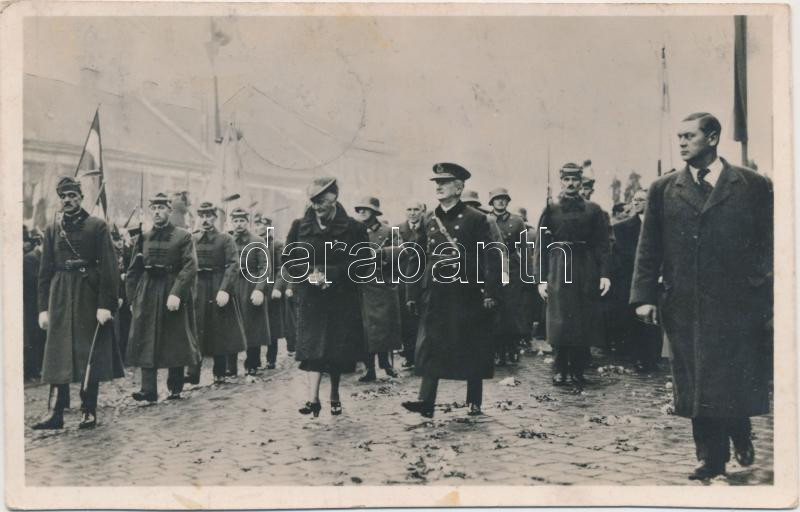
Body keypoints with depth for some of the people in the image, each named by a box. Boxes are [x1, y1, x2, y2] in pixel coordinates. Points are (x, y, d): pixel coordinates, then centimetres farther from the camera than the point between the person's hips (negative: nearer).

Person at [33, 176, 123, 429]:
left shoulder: (97, 226, -1)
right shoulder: (52, 229, 10)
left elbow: (108, 267, -7)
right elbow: (45, 271, 10)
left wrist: (106, 304, -14)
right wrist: (43, 308, 4)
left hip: (90, 298, -3)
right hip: (60, 298, 3)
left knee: (91, 355, 2)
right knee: (58, 354, 3)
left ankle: (89, 412, 12)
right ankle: (57, 413, 10)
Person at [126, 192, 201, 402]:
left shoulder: (183, 236, -2)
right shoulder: (143, 238, 11)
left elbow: (190, 267, -12)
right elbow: (133, 271, 12)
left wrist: (177, 293, -21)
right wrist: (133, 298, 6)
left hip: (173, 292, -3)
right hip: (147, 295, 4)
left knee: (176, 342, 3)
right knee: (146, 343, -1)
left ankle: (175, 388, 15)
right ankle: (148, 390, 3)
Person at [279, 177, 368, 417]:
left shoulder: (353, 228, -5)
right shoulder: (300, 226, 2)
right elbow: (288, 259, 5)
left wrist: (329, 274, -16)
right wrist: (308, 274, -12)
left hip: (341, 298, -1)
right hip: (310, 297, 1)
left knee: (337, 349, 6)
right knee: (313, 346, -7)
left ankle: (334, 395, 23)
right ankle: (313, 398, -9)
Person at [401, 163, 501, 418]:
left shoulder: (476, 219, -3)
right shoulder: (427, 220, 9)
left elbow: (490, 257, -7)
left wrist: (490, 292, -13)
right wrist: (413, 294, 9)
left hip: (467, 294, -3)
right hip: (435, 293, 3)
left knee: (472, 349, 6)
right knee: (430, 347, -2)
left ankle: (474, 403, 19)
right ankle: (426, 402, 1)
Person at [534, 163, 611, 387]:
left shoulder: (593, 210, 8)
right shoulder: (551, 210, 6)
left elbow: (602, 244, 4)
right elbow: (541, 247, 3)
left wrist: (604, 274, -6)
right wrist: (542, 279, -4)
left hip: (586, 273, 1)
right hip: (558, 270, -1)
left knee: (586, 321, 3)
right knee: (560, 321, -1)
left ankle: (578, 369, 15)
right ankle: (561, 369, 11)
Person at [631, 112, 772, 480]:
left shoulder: (754, 185, 3)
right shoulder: (663, 190, 7)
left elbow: (768, 245, 2)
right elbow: (648, 248, 6)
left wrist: (768, 299, -3)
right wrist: (644, 296, -1)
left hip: (738, 305, -1)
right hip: (684, 307, 1)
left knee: (738, 382, 7)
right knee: (696, 388, 6)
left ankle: (741, 442, 36)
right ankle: (711, 458, 21)